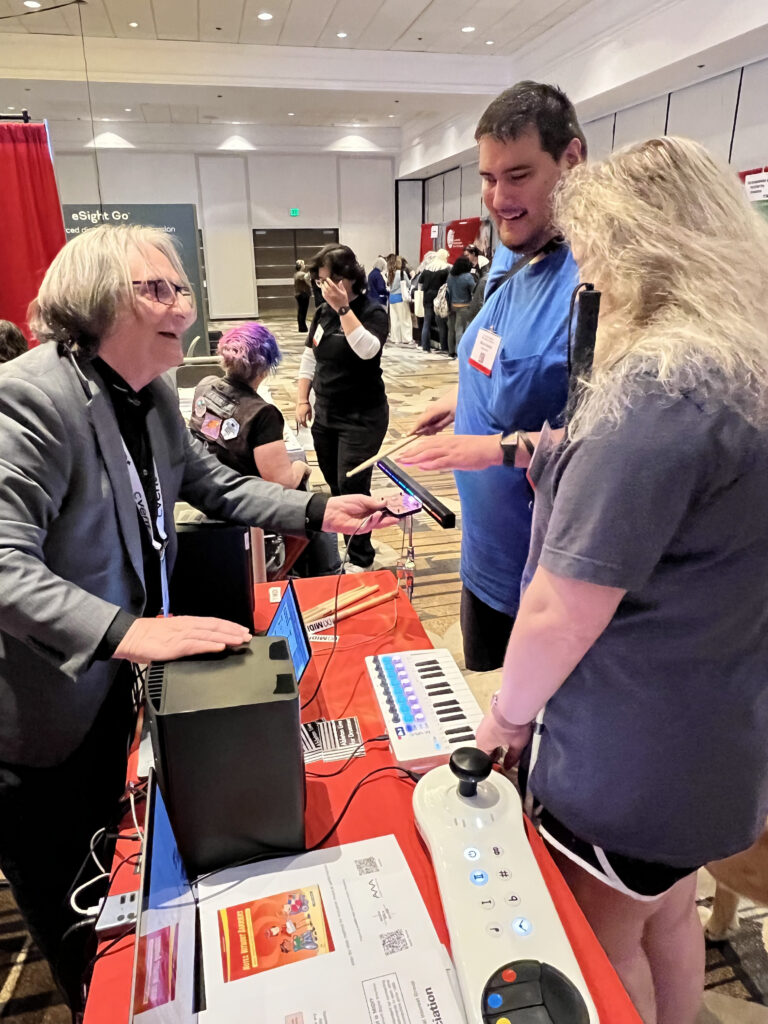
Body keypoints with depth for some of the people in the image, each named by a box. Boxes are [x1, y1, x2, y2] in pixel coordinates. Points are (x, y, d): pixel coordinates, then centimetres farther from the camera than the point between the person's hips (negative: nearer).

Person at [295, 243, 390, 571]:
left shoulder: (373, 312, -10)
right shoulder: (323, 312, 7)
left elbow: (367, 350, -29)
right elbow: (309, 358, 13)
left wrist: (344, 308, -28)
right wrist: (302, 400, 7)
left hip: (362, 418, -6)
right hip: (325, 416, 7)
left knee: (352, 488, -6)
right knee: (335, 487, 13)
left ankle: (361, 559, 8)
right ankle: (344, 544, 30)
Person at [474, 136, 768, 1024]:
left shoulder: (657, 391, -28)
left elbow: (560, 615, -26)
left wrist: (508, 713, -9)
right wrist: (574, 466, 6)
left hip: (628, 758, -8)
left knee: (603, 944, 18)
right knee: (667, 915, 29)